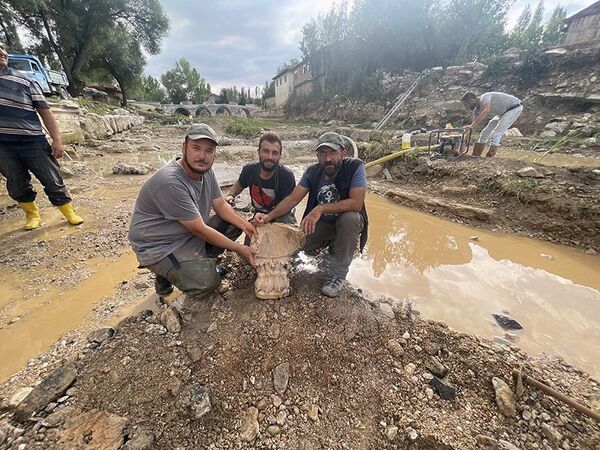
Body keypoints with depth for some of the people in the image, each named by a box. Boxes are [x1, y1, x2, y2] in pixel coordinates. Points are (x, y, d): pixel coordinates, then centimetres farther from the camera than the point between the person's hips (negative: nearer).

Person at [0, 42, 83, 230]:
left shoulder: (25, 81, 5)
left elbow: (45, 112, 2)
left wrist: (57, 140, -5)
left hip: (33, 141, -2)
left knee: (52, 180, -1)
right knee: (17, 184, 8)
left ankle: (69, 212, 10)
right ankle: (32, 213, 23)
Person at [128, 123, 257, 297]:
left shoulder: (205, 170, -5)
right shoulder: (170, 182, -31)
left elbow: (221, 205, 2)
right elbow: (200, 230, -27)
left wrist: (245, 224, -15)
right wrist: (239, 249, -21)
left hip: (192, 233, 8)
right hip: (160, 247, -8)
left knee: (234, 224, -2)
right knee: (207, 282, -23)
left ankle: (199, 261, 6)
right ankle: (166, 273, 6)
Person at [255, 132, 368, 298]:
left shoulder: (355, 167, -22)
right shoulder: (313, 171, -10)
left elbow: (356, 203, -32)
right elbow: (293, 198, -12)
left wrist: (321, 208, -38)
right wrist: (269, 216, -25)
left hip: (347, 221, -4)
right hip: (321, 222, 4)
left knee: (350, 218, -37)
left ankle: (338, 275, -18)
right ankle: (331, 244, 21)